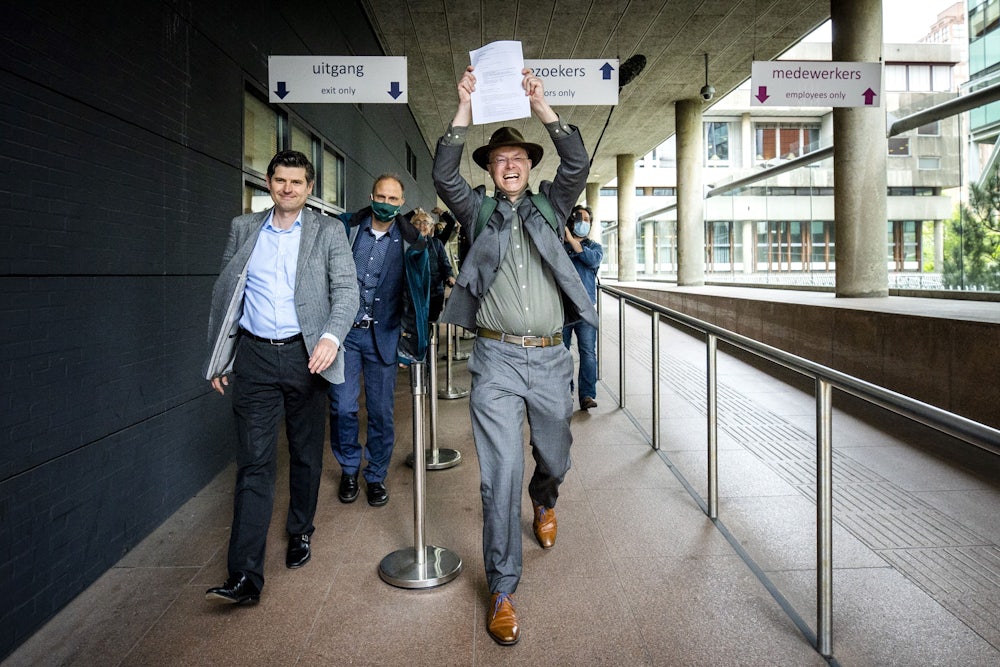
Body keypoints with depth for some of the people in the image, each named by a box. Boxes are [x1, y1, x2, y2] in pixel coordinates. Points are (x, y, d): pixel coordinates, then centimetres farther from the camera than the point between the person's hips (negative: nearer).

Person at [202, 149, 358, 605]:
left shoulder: (328, 232, 3)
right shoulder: (243, 229, 10)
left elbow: (346, 290, -6)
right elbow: (224, 294, 13)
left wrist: (331, 336, -25)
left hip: (306, 355, 0)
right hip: (255, 356, 1)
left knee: (306, 455, 12)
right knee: (253, 462, -3)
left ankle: (300, 532, 35)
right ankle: (245, 576, -1)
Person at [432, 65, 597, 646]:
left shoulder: (550, 207, 13)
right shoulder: (479, 211, 10)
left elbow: (578, 165, -2)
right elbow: (444, 177, -6)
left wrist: (542, 106, -8)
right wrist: (466, 108, -11)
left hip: (550, 358, 2)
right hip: (497, 360, -2)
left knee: (555, 457, 18)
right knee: (501, 473, -4)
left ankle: (544, 501, 54)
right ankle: (503, 588, 9)